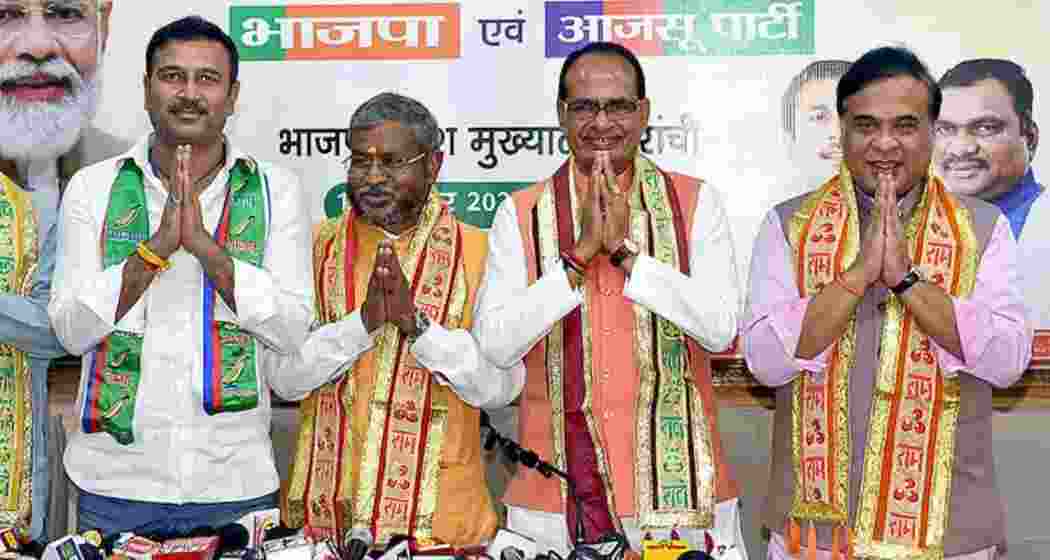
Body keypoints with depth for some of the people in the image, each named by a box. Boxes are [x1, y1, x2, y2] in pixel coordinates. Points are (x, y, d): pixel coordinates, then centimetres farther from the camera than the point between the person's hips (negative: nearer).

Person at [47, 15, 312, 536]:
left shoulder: (275, 191, -1)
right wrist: (156, 246, -20)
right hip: (115, 479, 1)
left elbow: (292, 330, -9)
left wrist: (204, 246, -21)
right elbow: (71, 330, -7)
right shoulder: (92, 188, 0)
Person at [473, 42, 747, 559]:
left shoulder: (695, 202, 1)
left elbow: (720, 328, -10)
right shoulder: (520, 214, 2)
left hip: (674, 481, 0)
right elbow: (495, 346, -8)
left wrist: (624, 251, -15)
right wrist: (579, 253, -14)